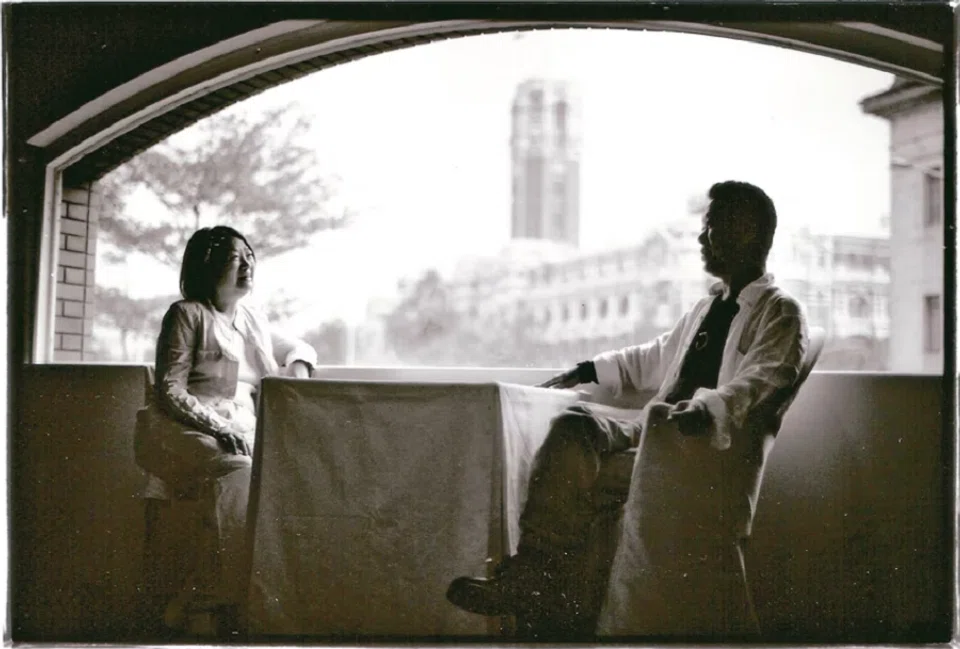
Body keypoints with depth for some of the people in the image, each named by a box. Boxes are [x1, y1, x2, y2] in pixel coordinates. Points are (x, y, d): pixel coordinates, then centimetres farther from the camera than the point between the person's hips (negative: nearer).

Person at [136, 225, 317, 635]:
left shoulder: (253, 322, 23)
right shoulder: (187, 314, 3)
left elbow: (298, 348, 39)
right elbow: (169, 392, -5)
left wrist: (298, 366, 14)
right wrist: (220, 427, -19)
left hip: (241, 435, 6)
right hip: (187, 433, -6)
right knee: (238, 473, -37)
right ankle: (219, 597, -32)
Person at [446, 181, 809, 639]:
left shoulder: (780, 315, 2)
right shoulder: (707, 308, 27)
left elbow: (757, 382, -18)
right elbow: (657, 358, 42)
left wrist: (707, 409, -39)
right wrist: (589, 371, 31)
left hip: (721, 448, -8)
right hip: (661, 435, 8)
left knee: (662, 434, -40)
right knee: (576, 428, -14)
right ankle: (538, 580, -20)